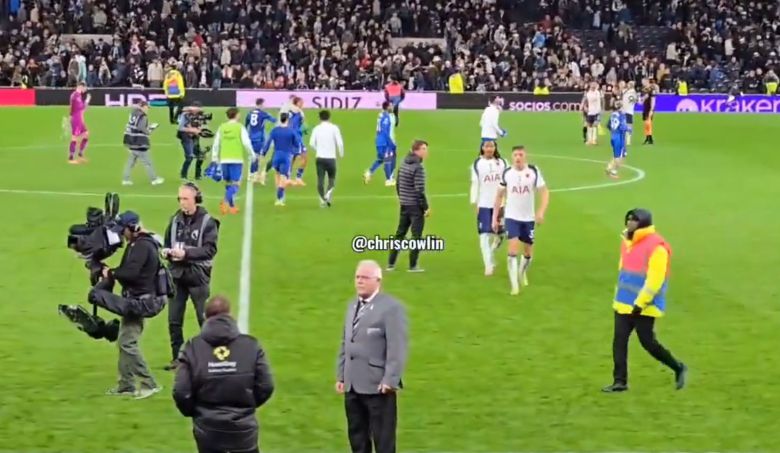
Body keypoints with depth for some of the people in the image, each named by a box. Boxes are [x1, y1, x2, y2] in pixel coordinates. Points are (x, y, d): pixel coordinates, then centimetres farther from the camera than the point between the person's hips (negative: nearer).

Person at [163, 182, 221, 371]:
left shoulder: (207, 222, -9)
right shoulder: (175, 220, 5)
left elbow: (210, 249, -14)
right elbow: (167, 243, 13)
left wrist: (186, 253, -22)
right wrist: (167, 251, -10)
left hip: (198, 276, -4)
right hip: (177, 275, 4)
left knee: (204, 319, 4)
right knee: (174, 320, 6)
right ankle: (177, 357, 17)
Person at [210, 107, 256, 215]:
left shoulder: (222, 128, 6)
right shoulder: (240, 127, -4)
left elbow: (216, 144, 7)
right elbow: (246, 143, -6)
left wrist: (215, 159, 15)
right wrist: (252, 156, 8)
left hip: (224, 159, 4)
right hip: (236, 159, -4)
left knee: (228, 183, 16)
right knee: (235, 183, -2)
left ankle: (232, 206, 21)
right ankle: (226, 202, -23)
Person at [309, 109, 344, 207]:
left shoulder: (316, 128, 3)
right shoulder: (334, 128, -2)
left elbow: (311, 143, -2)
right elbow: (340, 143, -9)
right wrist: (341, 153, 8)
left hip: (320, 158, 1)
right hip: (331, 158, -1)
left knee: (320, 179, 4)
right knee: (331, 178, 12)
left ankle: (322, 199, -1)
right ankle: (328, 194, -12)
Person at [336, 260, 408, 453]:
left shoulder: (391, 308, -11)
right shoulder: (353, 305, 16)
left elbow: (397, 348, -16)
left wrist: (390, 380, -22)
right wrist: (341, 375, 15)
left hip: (378, 386, -8)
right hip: (353, 385, 8)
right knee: (357, 435, 14)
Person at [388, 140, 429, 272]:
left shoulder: (403, 164, 8)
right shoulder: (418, 167, -18)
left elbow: (398, 184, 14)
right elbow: (419, 190, -21)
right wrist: (426, 207, -15)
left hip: (404, 205, 8)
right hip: (415, 206, -8)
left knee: (400, 233, 15)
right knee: (416, 236, 1)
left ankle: (391, 263, 18)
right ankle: (413, 265, 5)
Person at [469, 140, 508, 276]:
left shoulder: (502, 163, 3)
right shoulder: (477, 164, 0)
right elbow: (475, 184, 0)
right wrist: (474, 202, -4)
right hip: (484, 205, -2)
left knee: (500, 234, 8)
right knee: (484, 234, -8)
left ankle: (490, 253, 36)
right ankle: (488, 265, -5)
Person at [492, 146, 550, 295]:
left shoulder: (534, 171, -9)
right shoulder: (507, 173, -4)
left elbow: (544, 192, -9)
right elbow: (499, 196, 7)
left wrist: (541, 212, -24)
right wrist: (495, 218, 6)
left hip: (529, 218, 1)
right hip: (511, 217, -1)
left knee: (528, 251, 12)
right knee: (513, 248, -16)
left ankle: (522, 273, 43)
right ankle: (514, 285, -14)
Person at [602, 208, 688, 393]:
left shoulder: (656, 246, -16)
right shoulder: (627, 242, 11)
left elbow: (655, 279, -20)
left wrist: (640, 303, -22)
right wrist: (619, 296, 22)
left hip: (645, 307, -8)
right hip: (623, 304, 8)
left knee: (647, 341, -2)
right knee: (619, 340, 1)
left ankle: (678, 368, 18)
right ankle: (620, 381, 6)